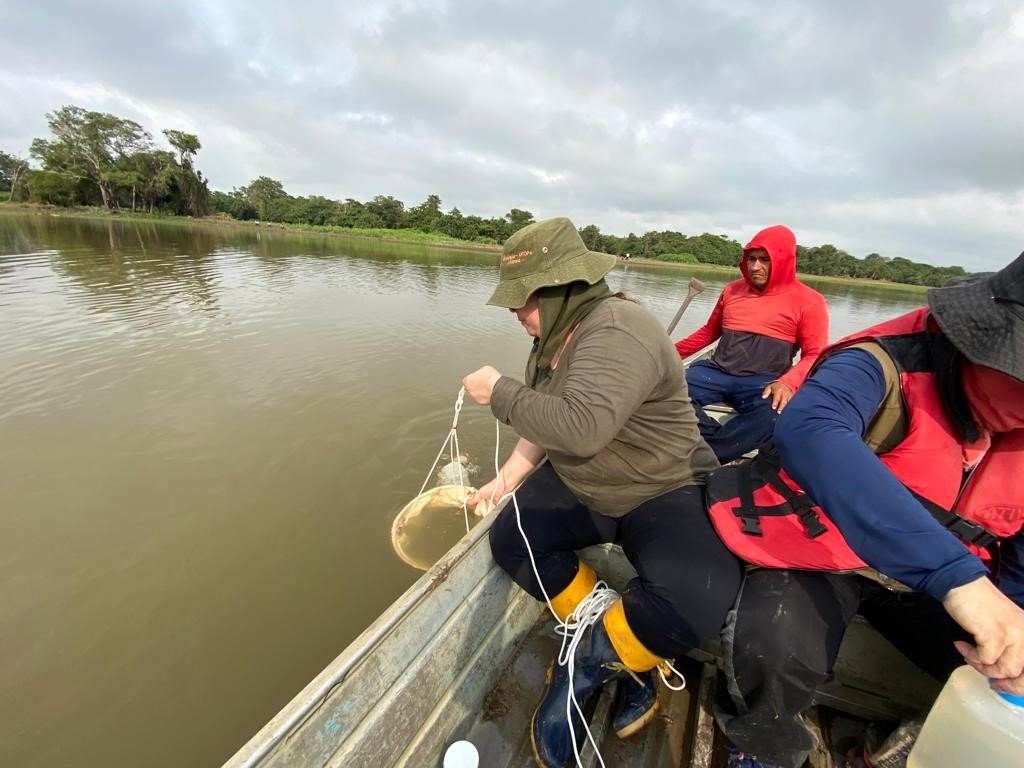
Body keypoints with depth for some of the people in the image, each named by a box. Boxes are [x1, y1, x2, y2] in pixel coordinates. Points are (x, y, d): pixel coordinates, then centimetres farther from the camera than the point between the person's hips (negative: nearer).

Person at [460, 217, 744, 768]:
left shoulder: (618, 331, -26)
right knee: (510, 539, -8)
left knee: (697, 603, -30)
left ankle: (591, 659, 0)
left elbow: (579, 427, -40)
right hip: (579, 486, 8)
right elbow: (543, 425, 9)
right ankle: (616, 643, 5)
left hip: (662, 494, -7)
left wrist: (499, 392, -26)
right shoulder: (554, 337, 2)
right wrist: (505, 480, 3)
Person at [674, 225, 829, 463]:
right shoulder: (733, 290, 18)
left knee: (774, 416, -39)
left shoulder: (808, 301, 5)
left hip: (763, 382, -3)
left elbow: (814, 355, -1)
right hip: (718, 372, 3)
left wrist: (787, 383, -22)